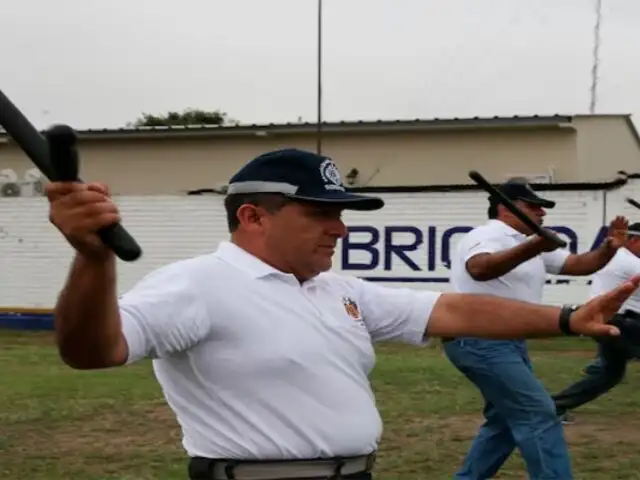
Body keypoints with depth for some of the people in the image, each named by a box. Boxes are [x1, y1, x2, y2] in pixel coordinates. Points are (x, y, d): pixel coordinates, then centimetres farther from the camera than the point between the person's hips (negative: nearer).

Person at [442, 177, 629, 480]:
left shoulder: (531, 245, 16)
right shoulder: (488, 236, -14)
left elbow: (579, 264, 12)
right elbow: (480, 269, -37)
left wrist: (609, 247, -9)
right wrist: (531, 248, -52)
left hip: (506, 343, 11)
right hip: (480, 341, -11)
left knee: (508, 418, 17)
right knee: (538, 414, -13)